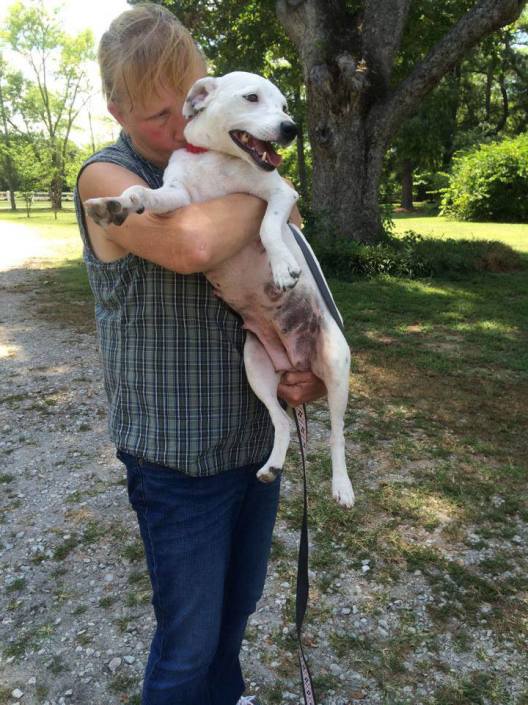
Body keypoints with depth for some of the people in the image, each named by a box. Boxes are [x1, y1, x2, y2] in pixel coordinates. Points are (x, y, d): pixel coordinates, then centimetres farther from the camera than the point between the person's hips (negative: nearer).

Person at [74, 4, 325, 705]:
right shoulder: (108, 178, -13)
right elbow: (192, 243, -36)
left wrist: (308, 369, -6)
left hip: (258, 442, 6)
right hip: (179, 459, -6)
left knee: (238, 605, 27)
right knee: (189, 640, 12)